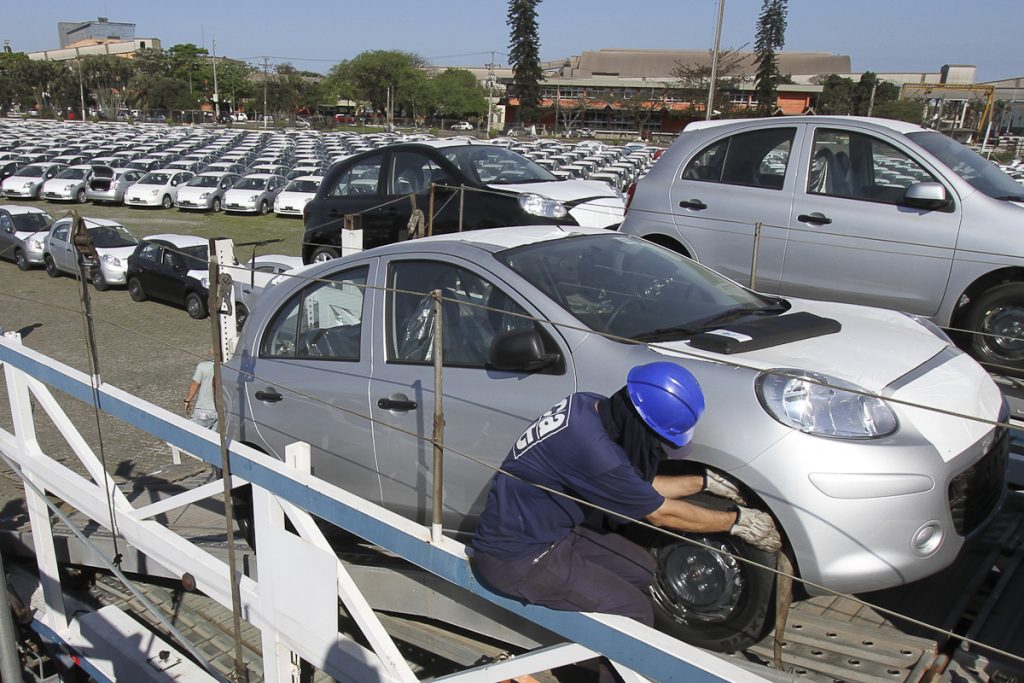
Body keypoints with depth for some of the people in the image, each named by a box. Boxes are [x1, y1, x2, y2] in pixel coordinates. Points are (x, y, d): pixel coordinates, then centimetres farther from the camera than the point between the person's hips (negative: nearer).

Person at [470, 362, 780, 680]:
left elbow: (640, 485, 11)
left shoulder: (590, 405, -6)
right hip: (516, 557, -9)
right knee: (635, 613, -11)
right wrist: (739, 521, -3)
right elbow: (662, 513, -14)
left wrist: (704, 481, 10)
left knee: (641, 569, 11)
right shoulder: (594, 450, -31)